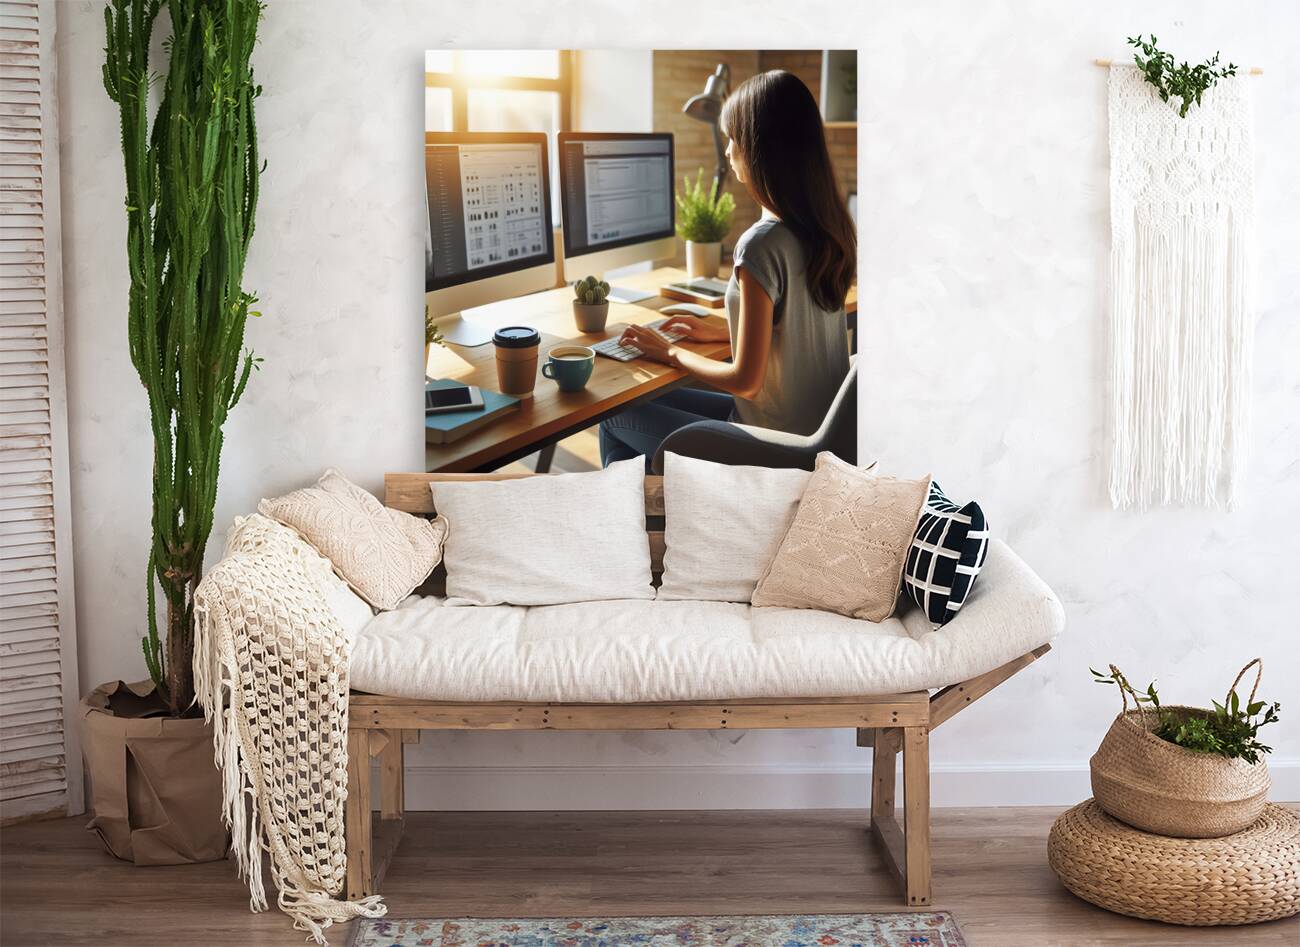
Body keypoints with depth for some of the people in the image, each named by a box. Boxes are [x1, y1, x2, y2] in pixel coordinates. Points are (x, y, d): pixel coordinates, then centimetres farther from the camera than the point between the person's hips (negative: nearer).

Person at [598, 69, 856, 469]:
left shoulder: (762, 244, -25)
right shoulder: (828, 229, 1)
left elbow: (746, 380, -21)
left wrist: (672, 353, -5)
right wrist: (717, 332, 16)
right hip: (818, 433, 8)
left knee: (616, 419, 10)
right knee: (658, 399, 25)